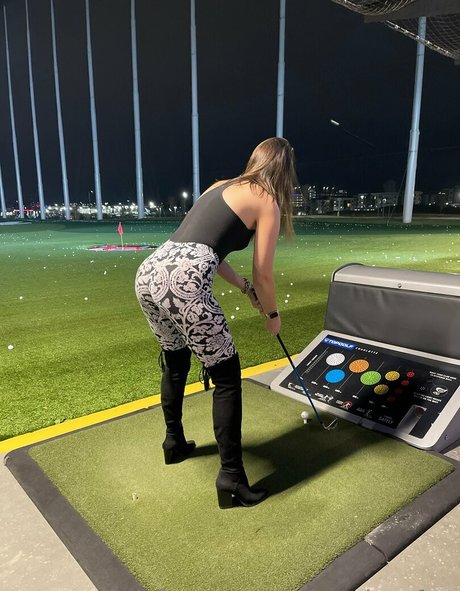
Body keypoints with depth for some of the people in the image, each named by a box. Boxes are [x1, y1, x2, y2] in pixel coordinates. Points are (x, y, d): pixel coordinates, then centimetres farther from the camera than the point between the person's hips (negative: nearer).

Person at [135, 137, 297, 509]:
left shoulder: (222, 186, 28)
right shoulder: (267, 202, 8)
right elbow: (263, 274, 6)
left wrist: (245, 288, 33)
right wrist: (273, 314, 24)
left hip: (149, 272, 8)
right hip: (182, 282, -8)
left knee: (175, 362, 27)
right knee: (227, 376, 7)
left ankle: (175, 442, 46)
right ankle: (231, 477, 14)